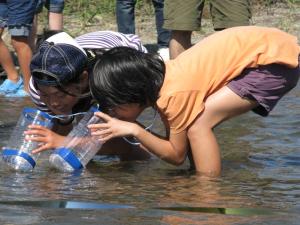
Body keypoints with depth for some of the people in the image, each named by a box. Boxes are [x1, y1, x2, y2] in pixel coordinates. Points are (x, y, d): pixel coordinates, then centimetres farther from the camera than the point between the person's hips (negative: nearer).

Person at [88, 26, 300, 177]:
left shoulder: (176, 94, -23)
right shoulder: (159, 78, 1)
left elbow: (177, 154, -12)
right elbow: (173, 143, 6)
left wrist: (134, 130, -17)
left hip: (275, 58, -9)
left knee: (198, 123, -17)